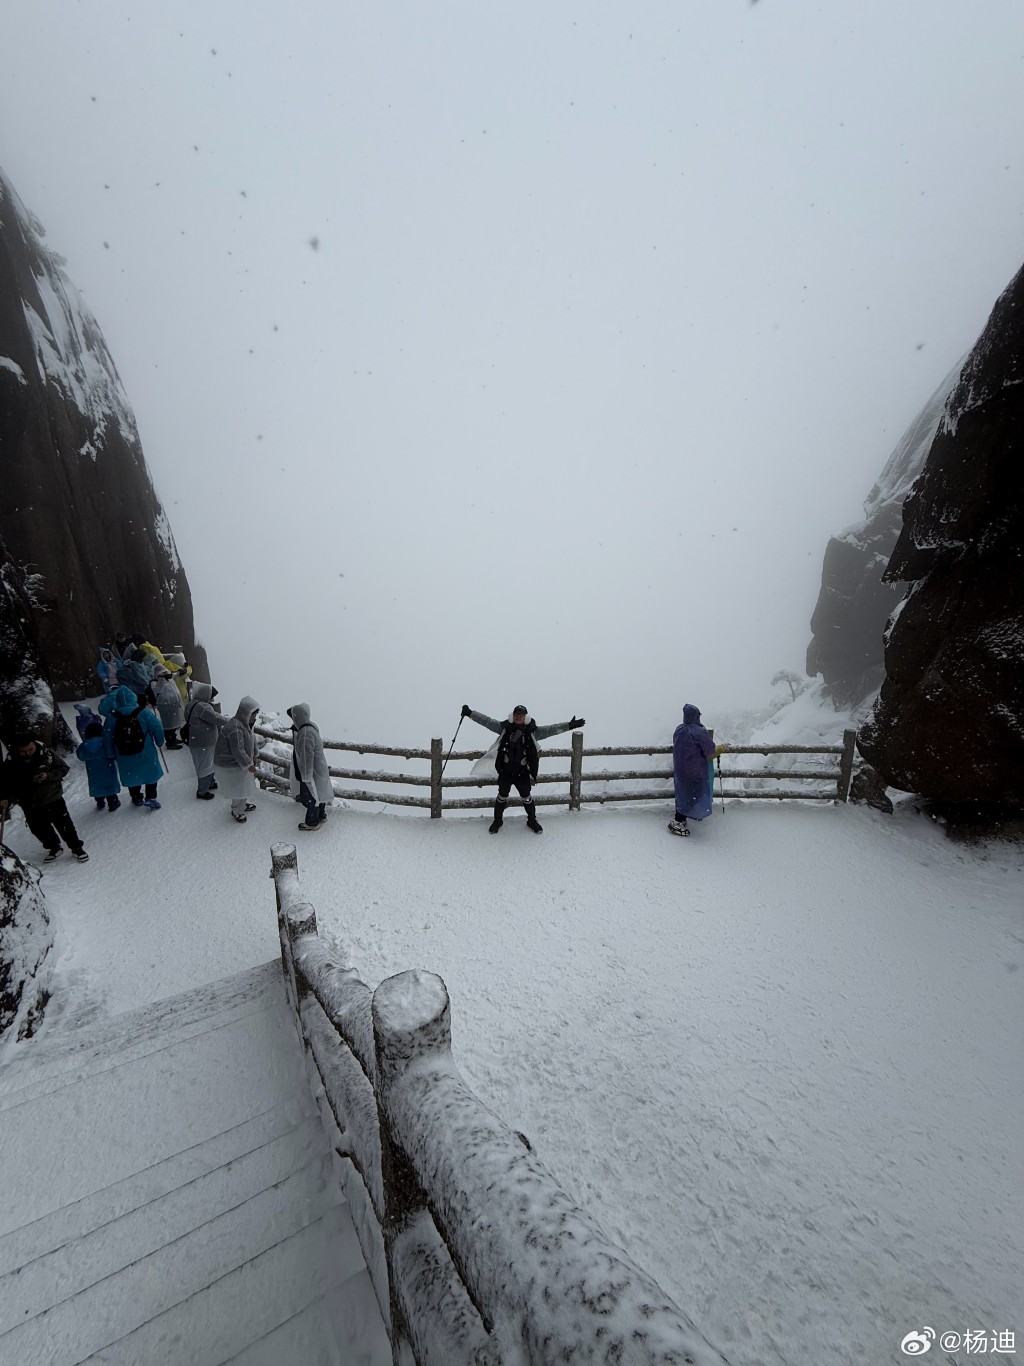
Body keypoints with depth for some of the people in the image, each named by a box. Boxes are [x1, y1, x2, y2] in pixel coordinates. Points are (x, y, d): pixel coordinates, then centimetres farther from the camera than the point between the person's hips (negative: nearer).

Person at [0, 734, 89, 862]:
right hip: (31, 804, 2)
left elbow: (63, 768, -6)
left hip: (53, 797, -2)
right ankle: (54, 848, 39)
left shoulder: (47, 753, -16)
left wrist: (49, 776, -23)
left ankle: (77, 848, 22)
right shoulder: (11, 763, -13)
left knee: (64, 824, 5)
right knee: (39, 829, 16)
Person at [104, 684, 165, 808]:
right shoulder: (144, 712, -16)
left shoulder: (112, 717, -9)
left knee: (132, 776, 21)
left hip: (125, 757, 2)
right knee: (151, 773, 15)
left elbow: (108, 737, -2)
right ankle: (150, 797, 10)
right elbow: (157, 728, -13)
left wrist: (114, 754, 11)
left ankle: (136, 798, 34)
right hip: (146, 754, -2)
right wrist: (159, 742, 5)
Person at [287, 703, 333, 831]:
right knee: (318, 793, 25)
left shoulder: (305, 734, -32)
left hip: (311, 771, -9)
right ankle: (321, 815, 43)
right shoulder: (311, 725, -3)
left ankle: (312, 823, 29)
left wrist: (306, 777, -19)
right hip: (319, 768, 9)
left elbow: (307, 758, -26)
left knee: (311, 797, 11)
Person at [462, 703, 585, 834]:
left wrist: (569, 725, -19)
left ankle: (532, 821, 39)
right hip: (505, 771, 0)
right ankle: (497, 820, 39)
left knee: (526, 798, 15)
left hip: (523, 773, 0)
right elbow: (487, 721, -6)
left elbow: (551, 729, -11)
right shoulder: (504, 728, -6)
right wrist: (470, 713, -10)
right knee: (502, 797, 17)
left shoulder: (532, 731, -7)